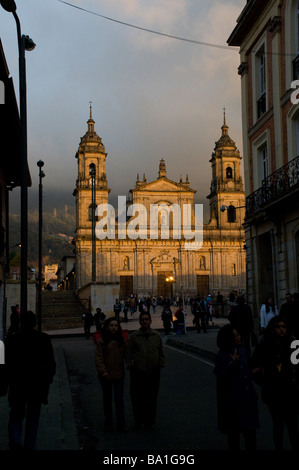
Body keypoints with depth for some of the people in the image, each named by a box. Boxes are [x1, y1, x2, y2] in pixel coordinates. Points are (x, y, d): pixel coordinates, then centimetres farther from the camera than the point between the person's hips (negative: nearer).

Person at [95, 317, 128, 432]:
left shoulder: (122, 341, 2)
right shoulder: (101, 342, -8)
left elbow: (127, 355, 6)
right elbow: (99, 358, -9)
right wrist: (103, 371, -15)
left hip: (119, 375, 1)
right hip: (106, 375, -1)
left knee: (119, 399, -1)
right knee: (107, 399, 13)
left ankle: (121, 424, 5)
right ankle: (108, 423, 25)